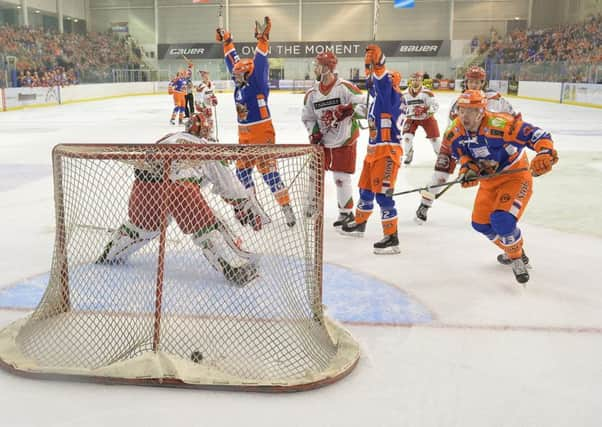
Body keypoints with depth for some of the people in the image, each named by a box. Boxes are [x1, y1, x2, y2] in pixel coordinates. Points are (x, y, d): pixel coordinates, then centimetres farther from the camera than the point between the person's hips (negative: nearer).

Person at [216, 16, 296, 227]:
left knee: (268, 171, -11)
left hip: (262, 133, -9)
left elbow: (259, 63, -21)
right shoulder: (240, 84, 10)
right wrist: (226, 41, 27)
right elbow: (232, 61, 20)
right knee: (242, 170, 12)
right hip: (244, 135, 9)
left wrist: (262, 39, -28)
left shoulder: (256, 83, -10)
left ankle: (286, 207, -7)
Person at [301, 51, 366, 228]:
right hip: (323, 141, 6)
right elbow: (308, 116, 12)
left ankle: (346, 212, 14)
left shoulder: (344, 87, -16)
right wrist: (314, 131, -4)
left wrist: (349, 110, -33)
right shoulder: (312, 92, 2)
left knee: (341, 177, -2)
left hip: (344, 141, -6)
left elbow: (366, 105, -18)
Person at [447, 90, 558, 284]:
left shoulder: (500, 124, -30)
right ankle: (512, 250, 38)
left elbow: (538, 135, -27)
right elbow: (459, 152, 7)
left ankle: (517, 259, 5)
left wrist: (545, 153, -44)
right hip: (489, 180, 7)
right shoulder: (456, 129, -10)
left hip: (515, 176, -7)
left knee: (502, 220, -25)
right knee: (481, 223, 9)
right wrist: (467, 166, -13)